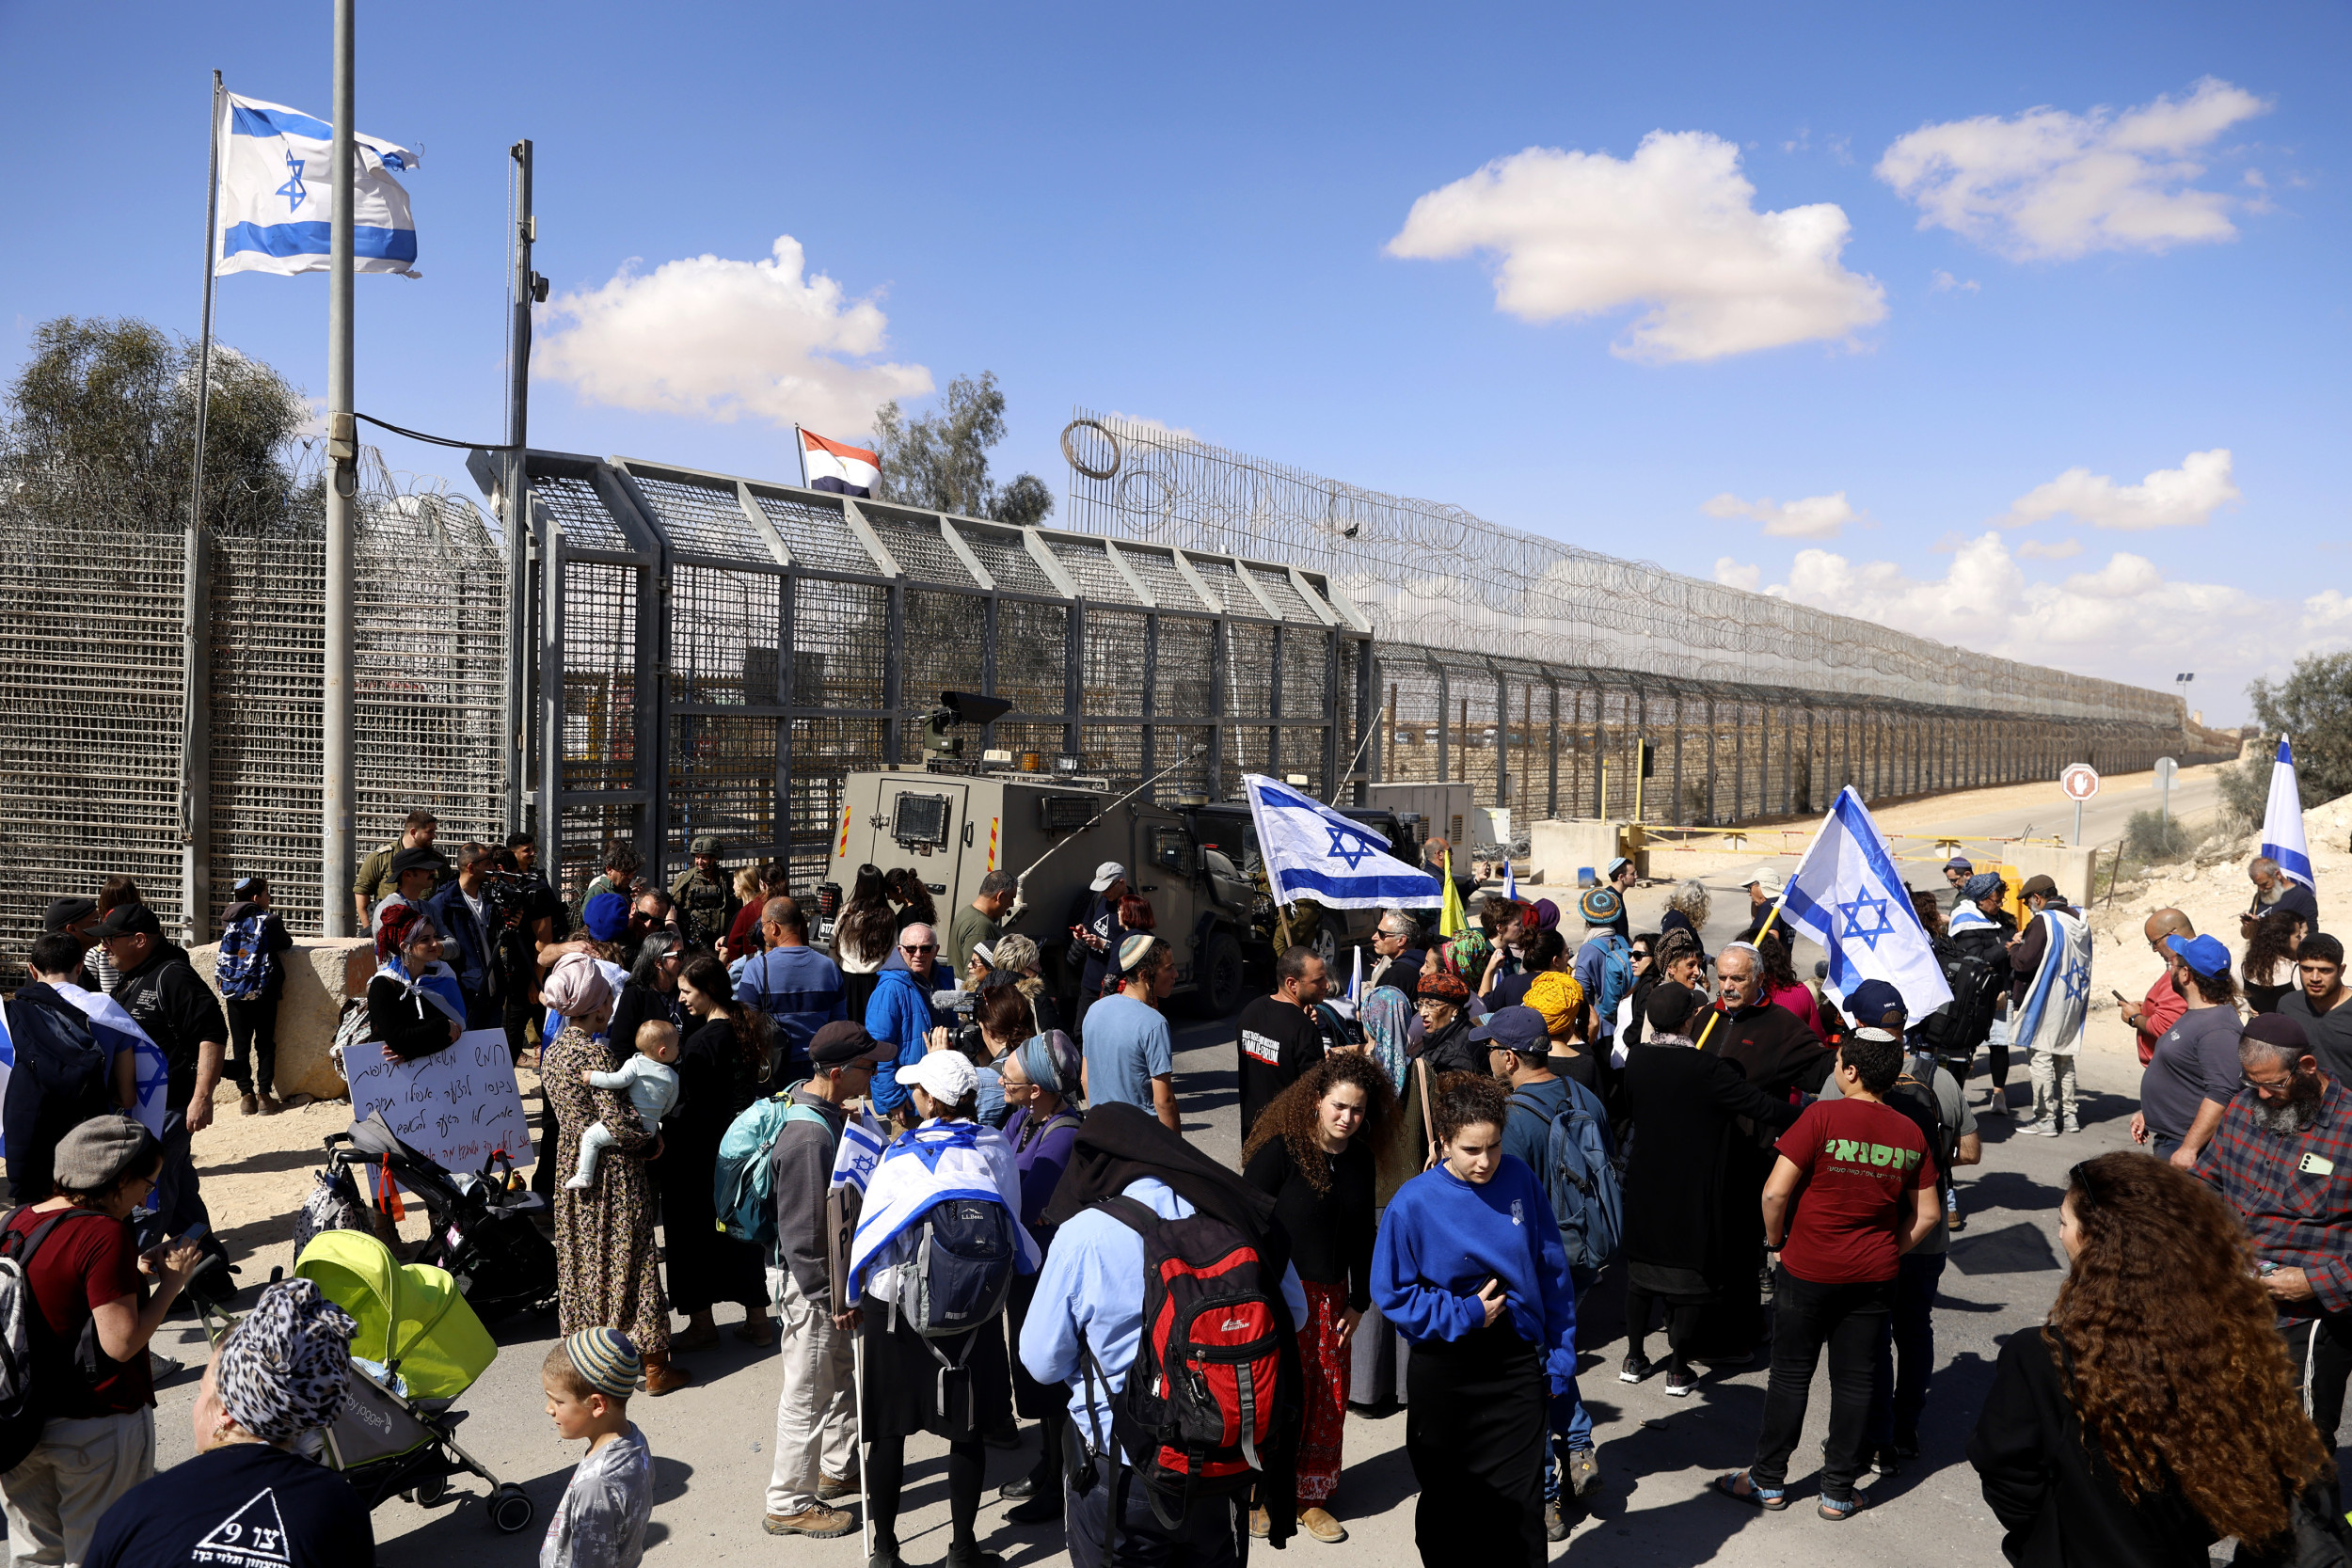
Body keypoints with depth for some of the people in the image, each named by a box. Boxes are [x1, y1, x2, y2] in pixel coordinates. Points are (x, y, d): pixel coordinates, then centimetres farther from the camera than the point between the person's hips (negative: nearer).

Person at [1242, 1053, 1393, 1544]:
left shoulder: (1359, 1159, 3)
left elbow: (1361, 1234, 13)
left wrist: (1358, 1300, 12)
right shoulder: (1279, 1150, -16)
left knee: (1329, 1397, 10)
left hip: (1330, 1297, 6)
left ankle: (1311, 1496, 26)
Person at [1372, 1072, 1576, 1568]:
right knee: (1448, 1500, 14)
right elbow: (1392, 1293, -7)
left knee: (1519, 1505, 4)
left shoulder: (1520, 1181, -6)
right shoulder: (1414, 1202, -14)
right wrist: (1463, 1314, -13)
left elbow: (1552, 1273, 3)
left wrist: (1560, 1356, 4)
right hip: (1443, 1373, -1)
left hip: (1516, 1367, 1)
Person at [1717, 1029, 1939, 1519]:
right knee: (1854, 1381, 12)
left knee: (1791, 1375, 9)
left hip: (1808, 1271, -4)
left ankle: (1769, 1481, 21)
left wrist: (1775, 1239, -3)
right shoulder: (1910, 1133, -1)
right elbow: (1928, 1213, 6)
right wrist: (1890, 1251, 14)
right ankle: (1839, 1492, 21)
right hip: (1874, 1277, 4)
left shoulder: (1823, 1116, -17)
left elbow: (1776, 1191, -19)